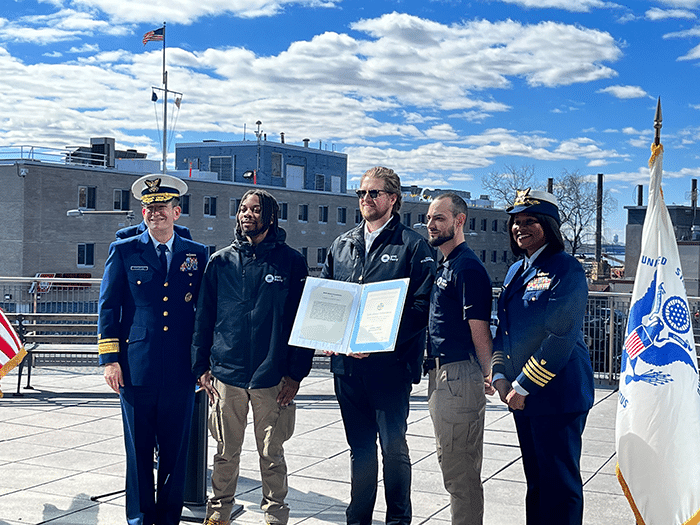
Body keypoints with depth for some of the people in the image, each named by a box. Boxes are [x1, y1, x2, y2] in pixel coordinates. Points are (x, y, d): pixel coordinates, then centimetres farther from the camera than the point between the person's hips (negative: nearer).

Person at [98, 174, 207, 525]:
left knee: (176, 450, 6)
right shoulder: (124, 251, 6)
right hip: (136, 366, -1)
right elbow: (108, 307, 5)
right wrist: (109, 358, -2)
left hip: (181, 371, 1)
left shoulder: (197, 255, 9)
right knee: (139, 450, 5)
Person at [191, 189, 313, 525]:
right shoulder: (220, 262, 6)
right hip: (227, 374, 2)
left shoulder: (291, 262, -1)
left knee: (271, 453, 8)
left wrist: (295, 374, -6)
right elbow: (203, 317, 9)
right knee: (226, 452, 12)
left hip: (272, 378, -2)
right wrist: (202, 366, 3)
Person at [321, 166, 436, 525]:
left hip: (390, 364, -5)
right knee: (360, 447, 15)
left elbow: (421, 306, -11)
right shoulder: (342, 244, 14)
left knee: (393, 447, 2)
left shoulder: (412, 246, -3)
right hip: (346, 364, 5)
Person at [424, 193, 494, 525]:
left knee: (459, 468, -5)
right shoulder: (444, 267, 18)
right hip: (440, 373, 10)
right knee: (452, 464, 17)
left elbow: (479, 329, -15)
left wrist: (486, 375, -11)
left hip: (459, 375, -10)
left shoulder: (467, 267, -13)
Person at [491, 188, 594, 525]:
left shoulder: (566, 269, -11)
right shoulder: (516, 272, 14)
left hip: (557, 395, -8)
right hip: (522, 396, 8)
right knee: (535, 479, 17)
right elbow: (503, 329, 17)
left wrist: (524, 386, -17)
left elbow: (561, 336, -18)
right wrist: (500, 376, 2)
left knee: (560, 483, 0)